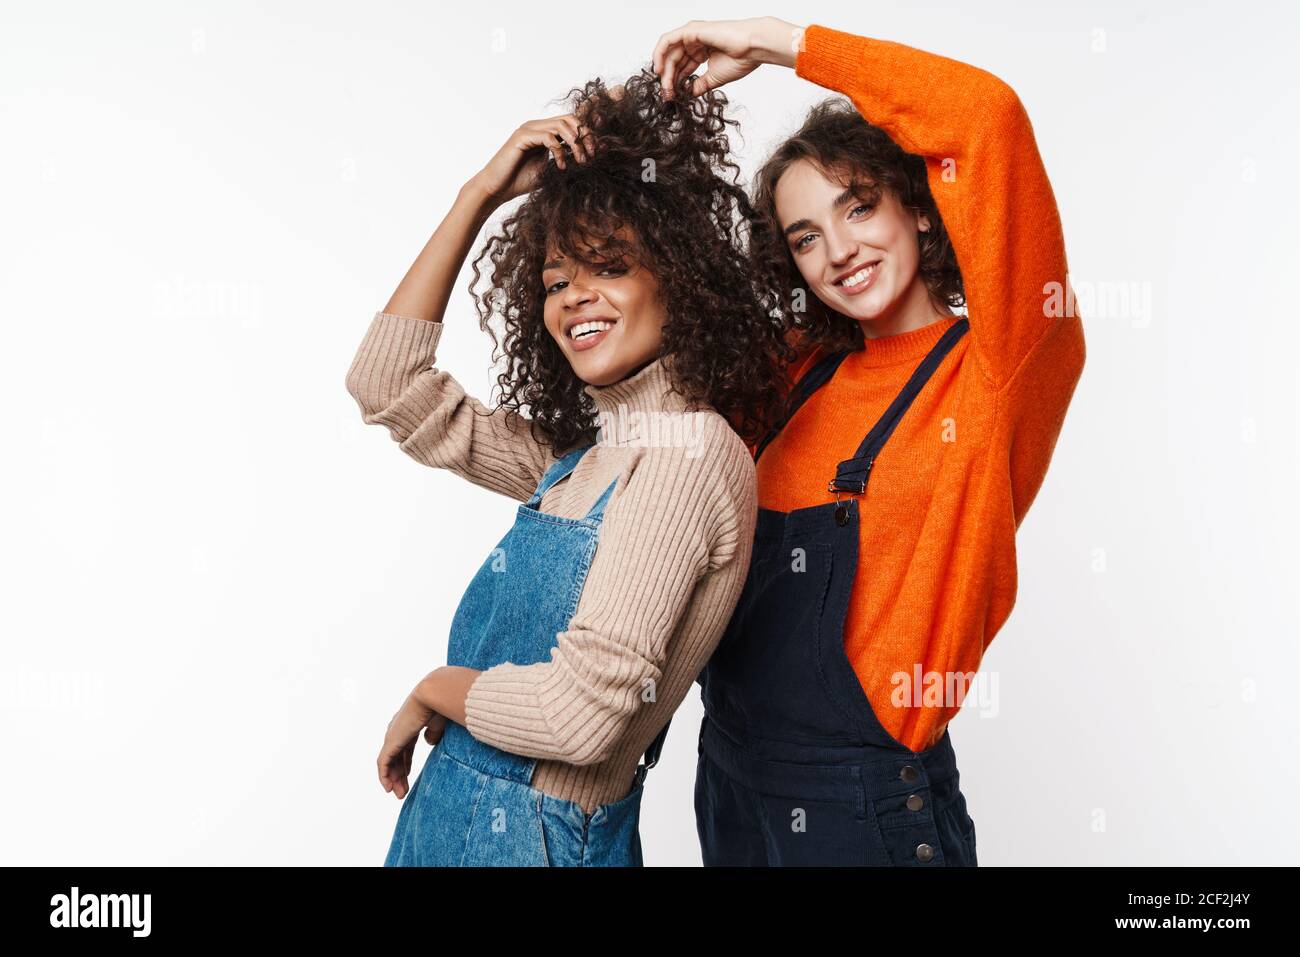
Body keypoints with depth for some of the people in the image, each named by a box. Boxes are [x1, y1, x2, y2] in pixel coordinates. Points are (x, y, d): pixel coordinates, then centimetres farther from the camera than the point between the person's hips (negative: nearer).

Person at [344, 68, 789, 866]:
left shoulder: (689, 454, -19)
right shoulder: (579, 458, 4)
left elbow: (582, 714, -25)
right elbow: (385, 383, 7)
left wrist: (433, 693, -6)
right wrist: (481, 193, 4)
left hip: (538, 833, -7)